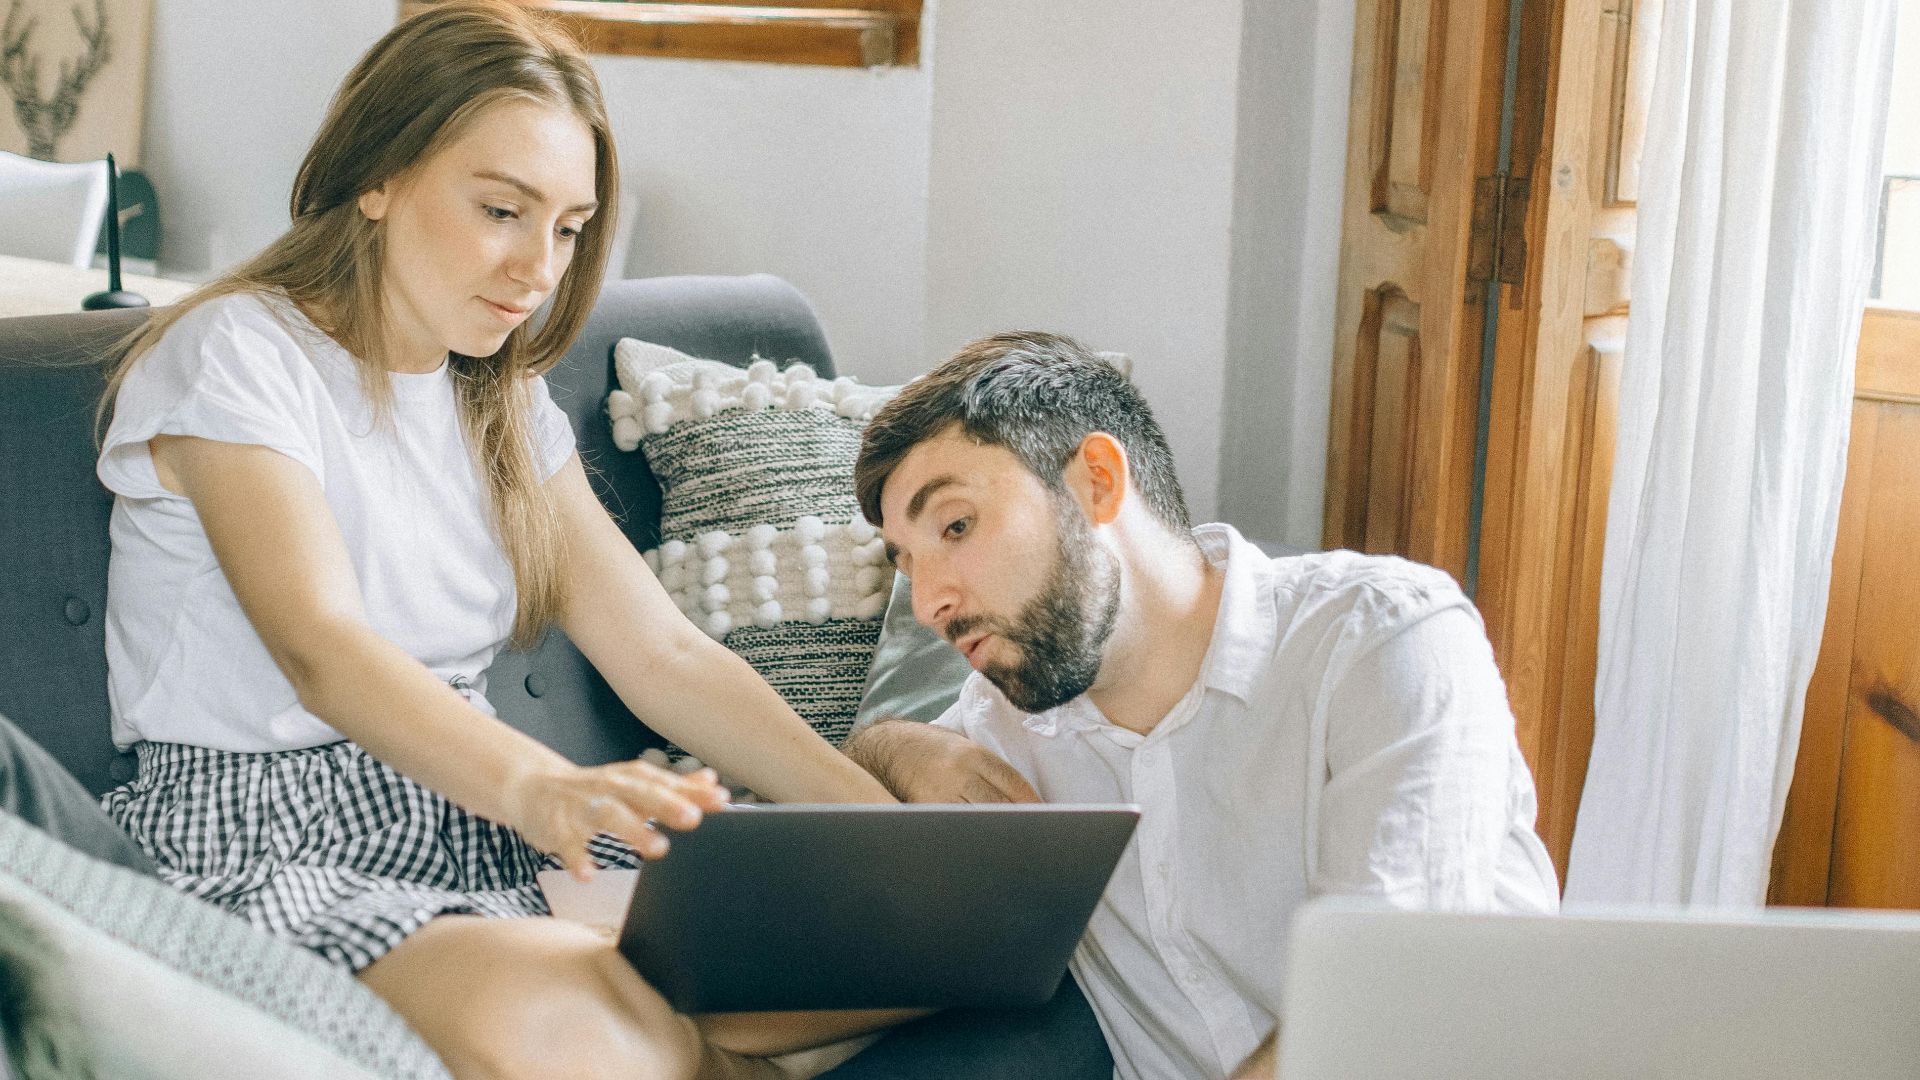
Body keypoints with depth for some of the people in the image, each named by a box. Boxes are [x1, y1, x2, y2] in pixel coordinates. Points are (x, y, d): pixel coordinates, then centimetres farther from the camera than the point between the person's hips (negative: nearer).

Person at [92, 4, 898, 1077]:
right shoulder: (238, 355, -7)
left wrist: (886, 825, -8)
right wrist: (538, 785, -43)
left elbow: (665, 652, 7)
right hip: (268, 850, -5)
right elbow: (319, 646, -23)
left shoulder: (506, 405, 14)